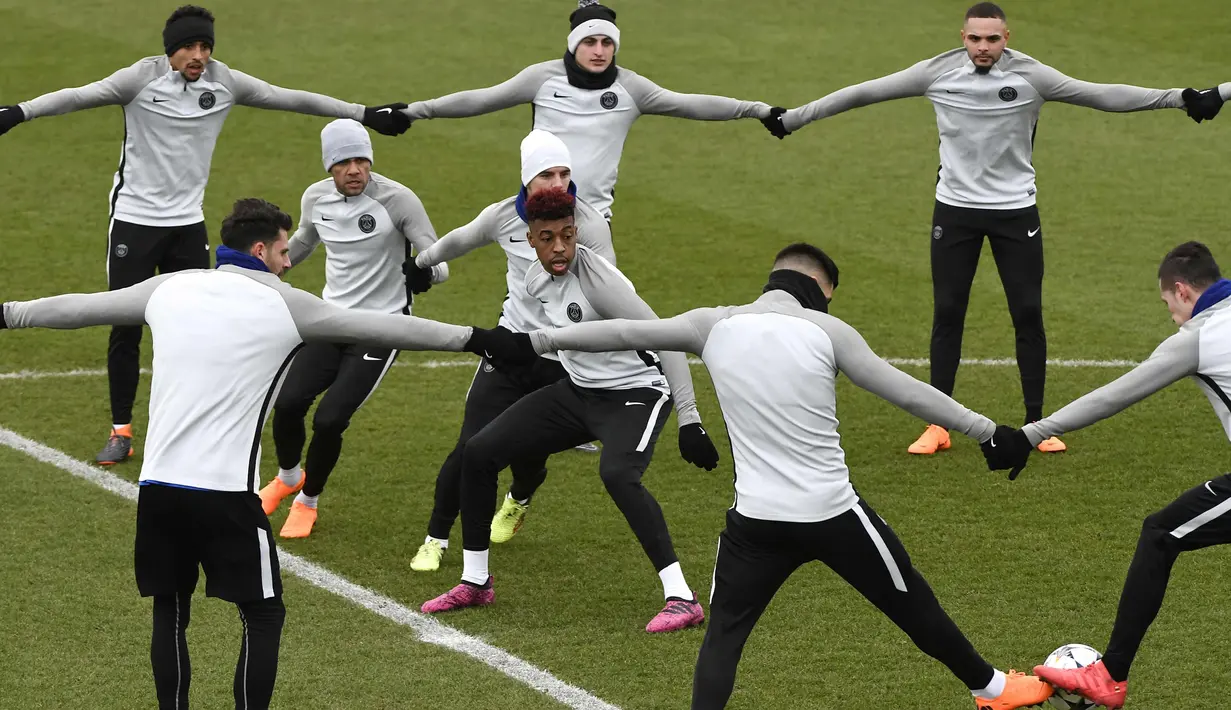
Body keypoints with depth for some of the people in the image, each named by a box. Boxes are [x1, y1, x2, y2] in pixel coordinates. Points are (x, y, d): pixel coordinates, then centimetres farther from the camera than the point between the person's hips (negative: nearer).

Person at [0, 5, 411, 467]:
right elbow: (81, 96, -23)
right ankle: (121, 432, 11)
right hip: (134, 220, -3)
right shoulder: (144, 78, -14)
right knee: (125, 330, 0)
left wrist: (366, 115, 8)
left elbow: (291, 99, 3)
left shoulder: (224, 82, -4)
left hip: (188, 223, 3)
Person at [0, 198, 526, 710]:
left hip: (158, 485, 4)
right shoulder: (282, 304, 0)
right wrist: (475, 338, 12)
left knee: (170, 613, 16)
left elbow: (82, 307, 21)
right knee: (263, 617, 7)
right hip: (226, 492, -4)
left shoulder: (169, 289, 10)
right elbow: (383, 327, 4)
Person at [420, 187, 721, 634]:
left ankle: (682, 598, -33)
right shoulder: (537, 280, -3)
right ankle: (474, 583, 16)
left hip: (636, 392, -8)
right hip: (577, 391, 8)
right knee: (478, 453, 1)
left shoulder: (596, 279, -26)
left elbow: (665, 339, -27)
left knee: (617, 474, -37)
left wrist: (689, 422, -29)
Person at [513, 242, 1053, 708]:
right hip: (834, 514, -1)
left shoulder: (715, 327, 2)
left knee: (723, 634, 11)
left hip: (756, 519, 1)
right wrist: (987, 431, 6)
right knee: (911, 602, 17)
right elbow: (906, 392, -2)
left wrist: (536, 341, 19)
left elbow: (623, 332, 8)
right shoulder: (826, 331, -4)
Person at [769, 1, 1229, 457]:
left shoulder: (1030, 76, -11)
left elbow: (1103, 95, -11)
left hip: (1016, 210, 0)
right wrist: (793, 118, 0)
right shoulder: (937, 73, -9)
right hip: (954, 209, 0)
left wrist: (1182, 99, -16)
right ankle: (938, 426, 11)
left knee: (1028, 314, 1)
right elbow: (864, 93, -3)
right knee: (947, 314, 2)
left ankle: (1036, 425, 12)